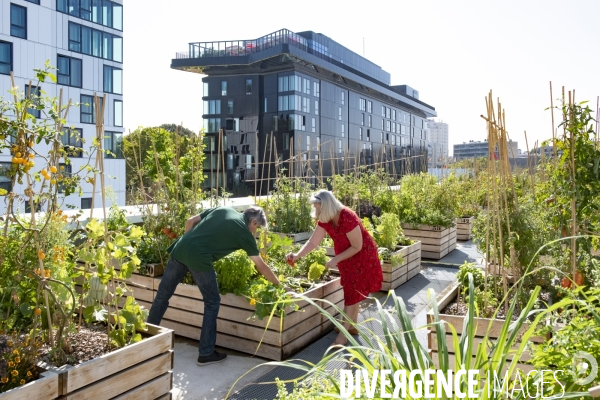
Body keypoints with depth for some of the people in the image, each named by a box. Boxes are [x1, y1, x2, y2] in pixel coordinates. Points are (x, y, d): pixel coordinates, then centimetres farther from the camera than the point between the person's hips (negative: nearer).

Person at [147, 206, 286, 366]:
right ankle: (206, 354, 15)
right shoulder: (245, 233, 6)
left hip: (180, 249, 7)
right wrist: (279, 284, 22)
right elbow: (261, 266, 12)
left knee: (163, 295, 19)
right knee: (212, 303, 10)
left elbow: (190, 221, 18)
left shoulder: (222, 209, 20)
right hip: (198, 258, -7)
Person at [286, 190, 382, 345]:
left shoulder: (348, 218, -34)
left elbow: (357, 247, -26)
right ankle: (352, 326, 31)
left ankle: (343, 334, 1)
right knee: (350, 290, 17)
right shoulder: (324, 220, -11)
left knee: (353, 293, -5)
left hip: (362, 255, -8)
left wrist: (335, 260, -25)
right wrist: (297, 255, -22)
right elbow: (313, 242, -8)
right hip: (346, 256, 8)